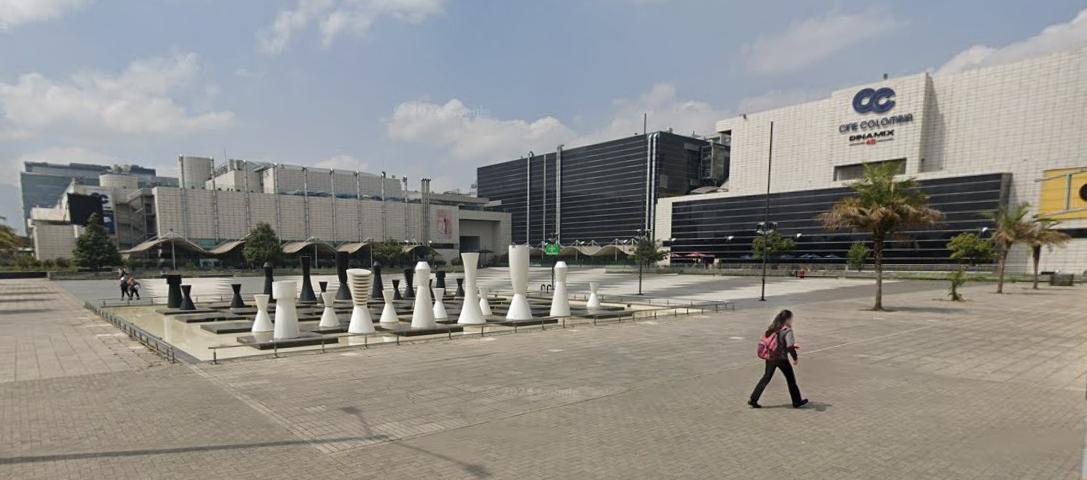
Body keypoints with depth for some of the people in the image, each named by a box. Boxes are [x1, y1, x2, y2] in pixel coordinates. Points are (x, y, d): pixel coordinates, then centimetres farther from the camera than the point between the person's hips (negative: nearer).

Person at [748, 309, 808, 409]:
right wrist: (796, 358, -6)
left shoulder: (773, 328, 4)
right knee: (791, 379, 13)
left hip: (770, 357, 6)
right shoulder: (787, 331, -15)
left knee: (766, 378, 14)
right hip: (781, 359, -6)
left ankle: (753, 399, 14)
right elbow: (790, 347, -22)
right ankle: (797, 401, 26)